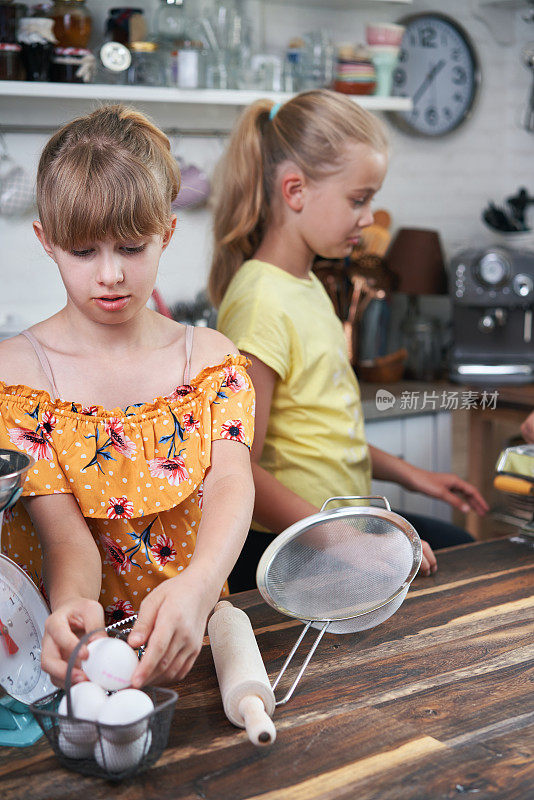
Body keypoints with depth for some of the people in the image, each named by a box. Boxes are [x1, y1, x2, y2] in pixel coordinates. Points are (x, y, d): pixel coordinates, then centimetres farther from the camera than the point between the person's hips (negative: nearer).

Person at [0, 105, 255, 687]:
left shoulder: (213, 357, 4)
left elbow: (231, 483, -12)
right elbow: (64, 531, -12)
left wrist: (197, 586, -35)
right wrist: (71, 611, -37)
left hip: (192, 641, 2)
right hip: (74, 644, -2)